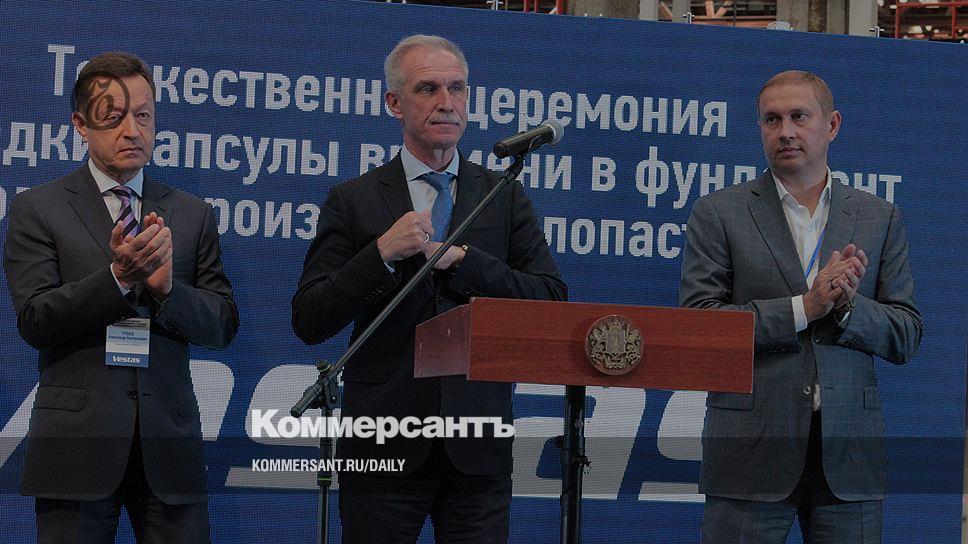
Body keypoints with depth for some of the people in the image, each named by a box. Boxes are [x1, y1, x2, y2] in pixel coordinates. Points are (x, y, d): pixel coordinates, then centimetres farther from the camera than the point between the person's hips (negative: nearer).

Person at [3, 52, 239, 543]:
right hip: (76, 442, -2)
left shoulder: (192, 215, 12)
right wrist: (119, 276, -19)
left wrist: (167, 288, -11)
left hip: (169, 443, 2)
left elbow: (223, 325, 8)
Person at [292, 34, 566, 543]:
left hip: (478, 447, 1)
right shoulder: (353, 201, 5)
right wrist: (382, 253, -14)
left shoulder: (506, 198, 10)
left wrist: (459, 259, -11)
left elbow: (551, 301, -1)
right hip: (384, 446, -1)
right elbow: (308, 323, -1)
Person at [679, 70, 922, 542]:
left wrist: (846, 306, -11)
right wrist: (804, 307, -13)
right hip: (751, 447, -2)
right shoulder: (718, 214, 4)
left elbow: (905, 337, 9)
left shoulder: (879, 219, 12)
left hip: (848, 453, 2)